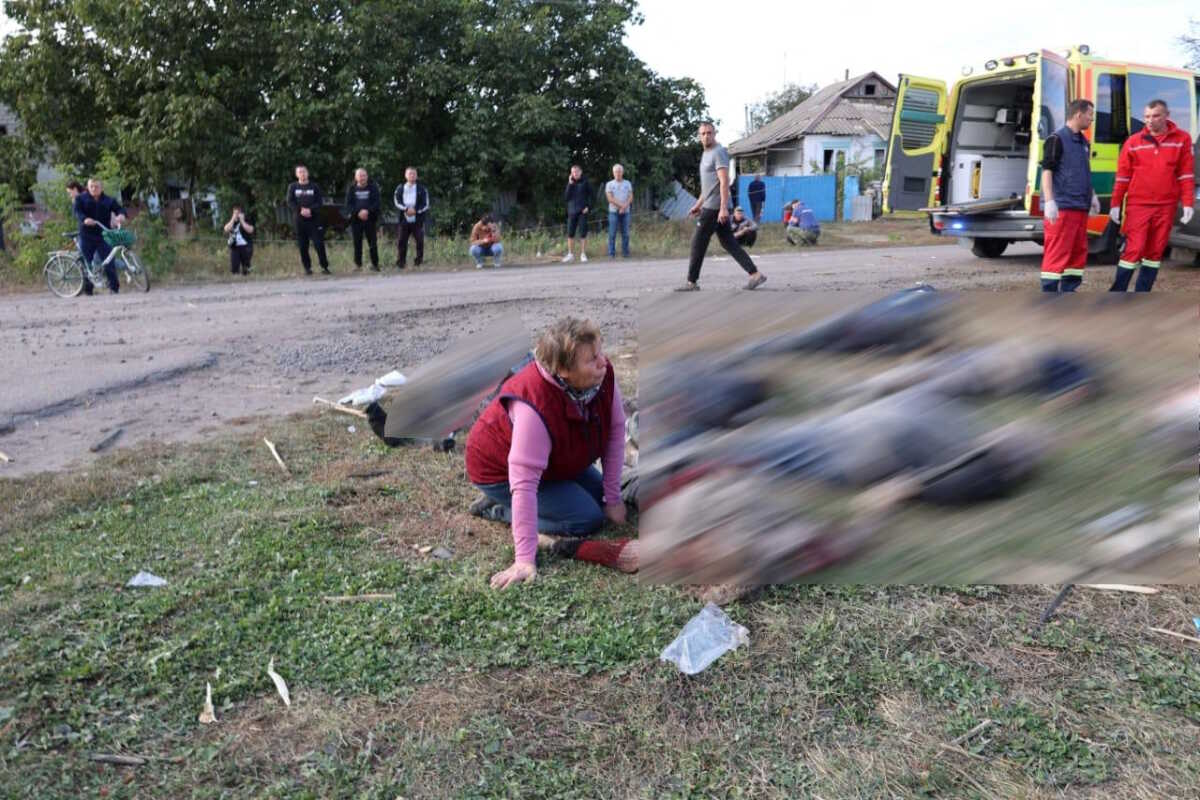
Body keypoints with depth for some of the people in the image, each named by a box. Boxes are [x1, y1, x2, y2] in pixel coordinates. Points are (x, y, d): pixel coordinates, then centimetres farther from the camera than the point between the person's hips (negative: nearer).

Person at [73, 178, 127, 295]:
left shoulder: (108, 201, 10)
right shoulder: (81, 198, 5)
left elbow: (119, 208, 1)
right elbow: (77, 212, -9)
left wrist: (121, 215, -24)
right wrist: (84, 219, -31)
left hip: (103, 236, 0)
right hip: (86, 237, 0)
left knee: (109, 262, -7)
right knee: (86, 263, 3)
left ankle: (114, 287, -2)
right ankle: (87, 288, 11)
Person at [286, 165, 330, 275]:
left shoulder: (315, 187, 7)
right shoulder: (292, 187, 9)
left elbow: (319, 202, 1)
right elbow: (290, 203, 2)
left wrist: (310, 210, -15)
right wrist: (300, 210, -14)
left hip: (314, 219, -1)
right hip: (300, 220, 1)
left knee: (319, 243, -7)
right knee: (303, 245, 2)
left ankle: (324, 267, -2)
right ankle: (307, 267, 10)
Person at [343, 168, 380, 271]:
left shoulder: (373, 187, 5)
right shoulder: (351, 189, 8)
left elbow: (376, 202, -4)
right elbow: (349, 204, 0)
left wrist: (367, 211, -18)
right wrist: (358, 213, -16)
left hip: (370, 219, -1)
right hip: (356, 219, 1)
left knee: (373, 243, -1)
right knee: (357, 243, 2)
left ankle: (375, 264, 6)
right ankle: (357, 264, 9)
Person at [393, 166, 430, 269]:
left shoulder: (422, 189, 6)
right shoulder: (400, 188, 10)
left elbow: (425, 204, 0)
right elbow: (397, 202, 0)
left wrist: (415, 210, -14)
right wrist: (406, 209, -17)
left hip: (418, 221, -1)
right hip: (404, 220, 1)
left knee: (419, 242, -1)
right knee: (401, 242, 0)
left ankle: (418, 262, 9)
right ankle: (400, 263, 6)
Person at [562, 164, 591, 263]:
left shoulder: (585, 182, 2)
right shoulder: (570, 183, 9)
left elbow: (590, 195, 4)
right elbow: (566, 197, 0)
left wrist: (588, 207, -9)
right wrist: (570, 184, -8)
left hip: (582, 211, -3)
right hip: (572, 211, 3)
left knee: (583, 233, -2)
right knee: (570, 233, 1)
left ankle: (583, 254, 4)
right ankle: (570, 254, 9)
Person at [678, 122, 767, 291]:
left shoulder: (718, 153, -10)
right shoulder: (707, 154, 21)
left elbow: (724, 182, -19)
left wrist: (723, 207, -26)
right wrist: (698, 205, 26)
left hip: (714, 207, -10)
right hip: (710, 206, 10)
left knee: (698, 243, -3)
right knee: (729, 243, 7)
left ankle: (692, 282, 4)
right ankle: (755, 274, 3)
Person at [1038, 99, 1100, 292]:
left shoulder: (1084, 143, 19)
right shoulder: (1057, 139, -6)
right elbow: (1047, 171, -13)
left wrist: (1091, 195, 23)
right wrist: (1049, 202, -21)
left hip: (1080, 207, 9)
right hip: (1061, 208, -9)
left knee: (1079, 252, 9)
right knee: (1057, 253, -10)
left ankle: (1068, 291, 16)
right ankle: (1049, 294, -8)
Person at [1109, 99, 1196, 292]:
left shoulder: (1182, 139, 3)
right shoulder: (1133, 142, 1)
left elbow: (1186, 174, 3)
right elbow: (1123, 176, 4)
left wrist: (1188, 203, -3)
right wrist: (1115, 204, 1)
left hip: (1166, 206, 2)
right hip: (1137, 205, -2)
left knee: (1155, 251, 6)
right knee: (1134, 249, -8)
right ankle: (1117, 293, -1)